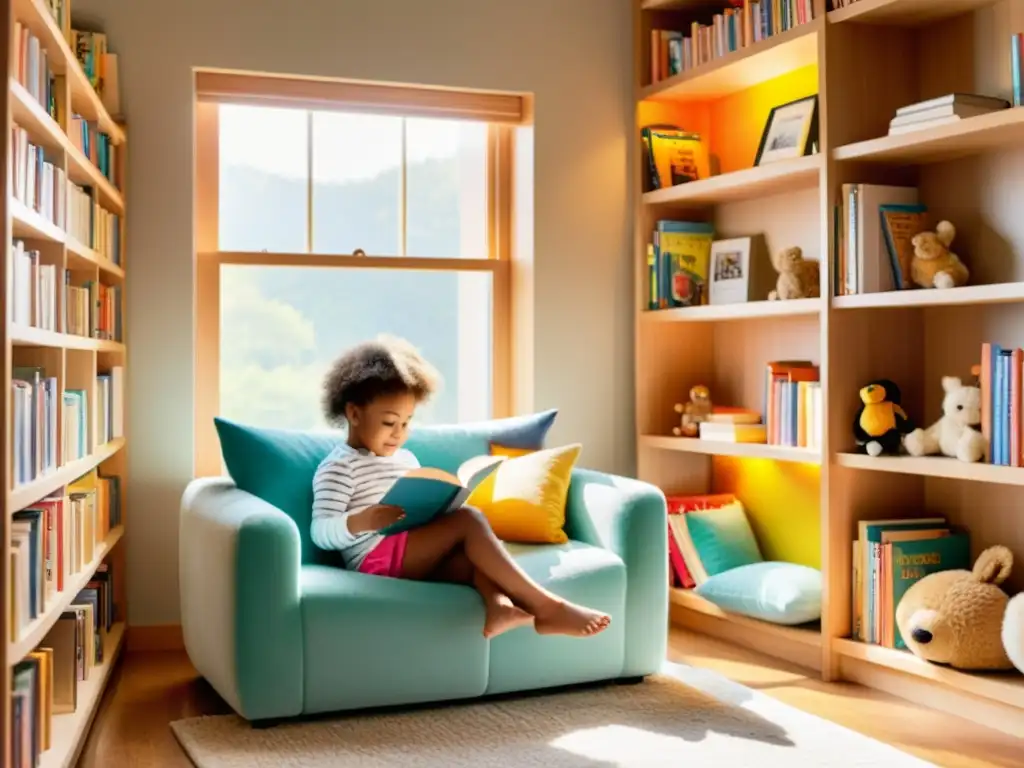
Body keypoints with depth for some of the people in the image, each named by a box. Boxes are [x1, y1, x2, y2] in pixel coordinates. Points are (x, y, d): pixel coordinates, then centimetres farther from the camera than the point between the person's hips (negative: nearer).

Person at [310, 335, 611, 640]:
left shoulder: (406, 459, 25)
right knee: (468, 520, -23)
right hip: (377, 558, -8)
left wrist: (443, 508, 4)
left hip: (415, 558, 8)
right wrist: (361, 521, -29)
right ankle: (545, 605, -30)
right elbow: (321, 533, -10)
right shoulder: (338, 467, 1)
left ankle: (498, 606, -52)